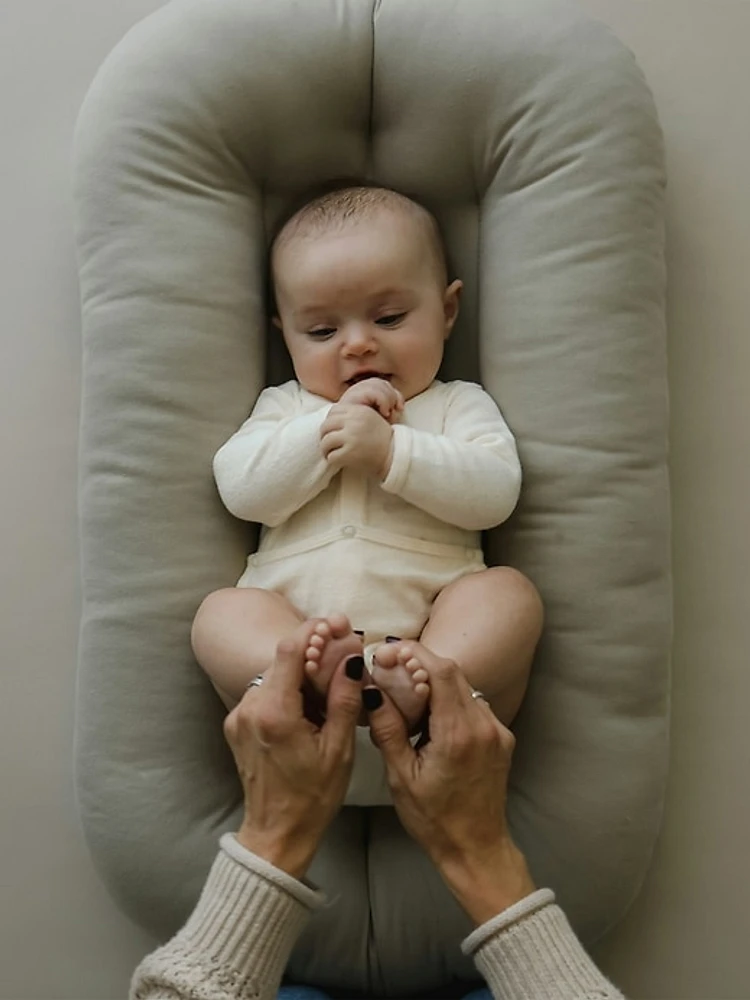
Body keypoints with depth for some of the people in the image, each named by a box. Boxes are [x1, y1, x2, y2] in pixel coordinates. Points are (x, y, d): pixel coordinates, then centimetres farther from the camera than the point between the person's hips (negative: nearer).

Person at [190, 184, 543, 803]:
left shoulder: (460, 405, 14)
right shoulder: (285, 407, 20)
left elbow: (493, 494, -4)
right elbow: (241, 490, 2)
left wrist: (389, 450, -16)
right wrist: (330, 425, -7)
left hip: (427, 623, -1)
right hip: (292, 621, 2)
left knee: (510, 593, -25)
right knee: (221, 613, -22)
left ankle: (425, 687, -47)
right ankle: (317, 672, -46)